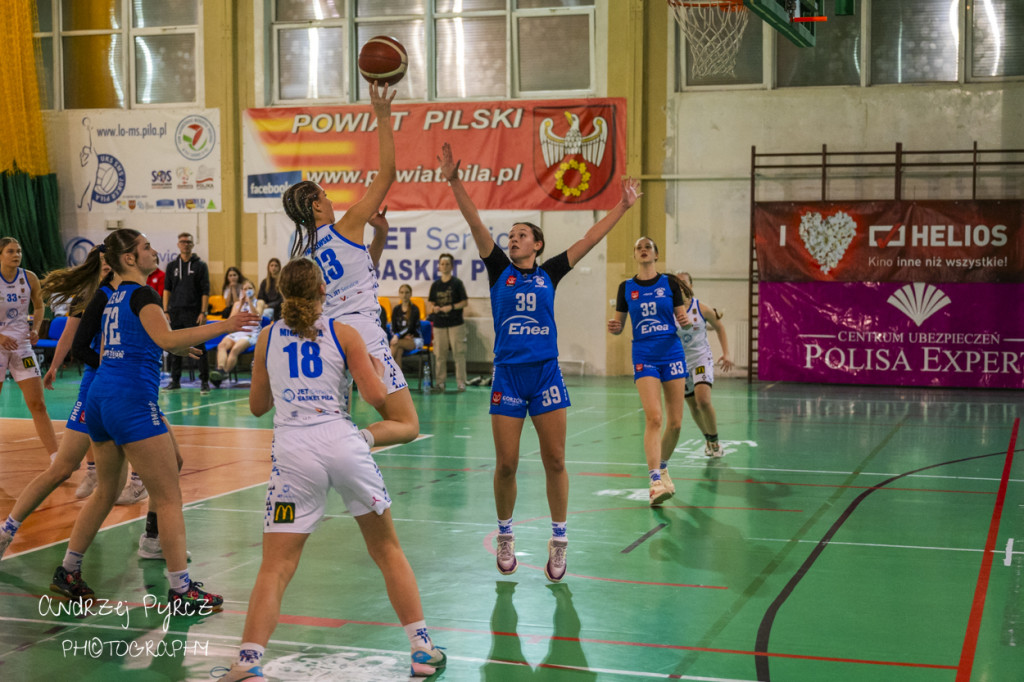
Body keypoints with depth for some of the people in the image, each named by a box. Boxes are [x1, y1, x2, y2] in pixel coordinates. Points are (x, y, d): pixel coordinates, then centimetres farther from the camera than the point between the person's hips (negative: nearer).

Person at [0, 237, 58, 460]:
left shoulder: (29, 278, -1)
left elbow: (39, 306, 16)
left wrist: (35, 329, 0)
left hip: (22, 345, 3)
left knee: (38, 404, -1)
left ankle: (56, 458, -2)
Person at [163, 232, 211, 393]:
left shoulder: (200, 265, 1)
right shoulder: (172, 266, 11)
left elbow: (205, 291, -2)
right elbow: (167, 289, 12)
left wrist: (203, 312, -10)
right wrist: (165, 311, 3)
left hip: (194, 313, -3)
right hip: (175, 313, 3)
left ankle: (205, 381, 0)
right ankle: (175, 380, 16)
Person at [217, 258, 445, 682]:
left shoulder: (268, 337, 11)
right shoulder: (343, 333, 5)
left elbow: (257, 405, 20)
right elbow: (375, 396, -1)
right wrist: (377, 366, 18)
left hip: (293, 452, 1)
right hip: (344, 444, 0)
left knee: (275, 568, 2)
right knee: (387, 549, 15)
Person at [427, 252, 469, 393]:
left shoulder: (457, 283, -1)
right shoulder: (435, 284, 10)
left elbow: (465, 302, -2)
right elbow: (432, 303, 16)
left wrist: (451, 307, -14)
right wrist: (434, 308, -6)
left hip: (455, 323, -3)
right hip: (439, 323, 3)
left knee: (458, 353, -5)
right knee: (439, 354, 4)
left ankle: (460, 381, -1)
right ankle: (439, 381, 10)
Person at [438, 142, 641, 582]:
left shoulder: (549, 274, 8)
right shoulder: (499, 270, 6)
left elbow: (589, 240, 8)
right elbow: (476, 225, -4)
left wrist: (623, 207, 6)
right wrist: (454, 182, -13)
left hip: (546, 375, 0)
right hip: (508, 376, 0)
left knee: (555, 461, 0)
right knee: (506, 465, 1)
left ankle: (558, 541, 10)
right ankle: (505, 537, 20)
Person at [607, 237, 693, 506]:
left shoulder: (669, 283, 4)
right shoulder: (626, 288, 6)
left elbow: (682, 318, 6)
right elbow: (619, 325, 11)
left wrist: (686, 321, -16)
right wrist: (614, 327, -11)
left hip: (672, 353, 1)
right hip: (644, 357, -1)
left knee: (675, 422, 3)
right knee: (654, 418, -17)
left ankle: (663, 467, 28)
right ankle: (656, 481, -21)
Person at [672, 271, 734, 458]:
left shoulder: (702, 309, -9)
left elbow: (720, 328, 5)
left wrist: (726, 354, 0)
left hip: (701, 359, -2)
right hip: (680, 362, 3)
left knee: (703, 400, -21)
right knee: (693, 406, 11)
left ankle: (714, 440, -2)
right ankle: (708, 439, 35)